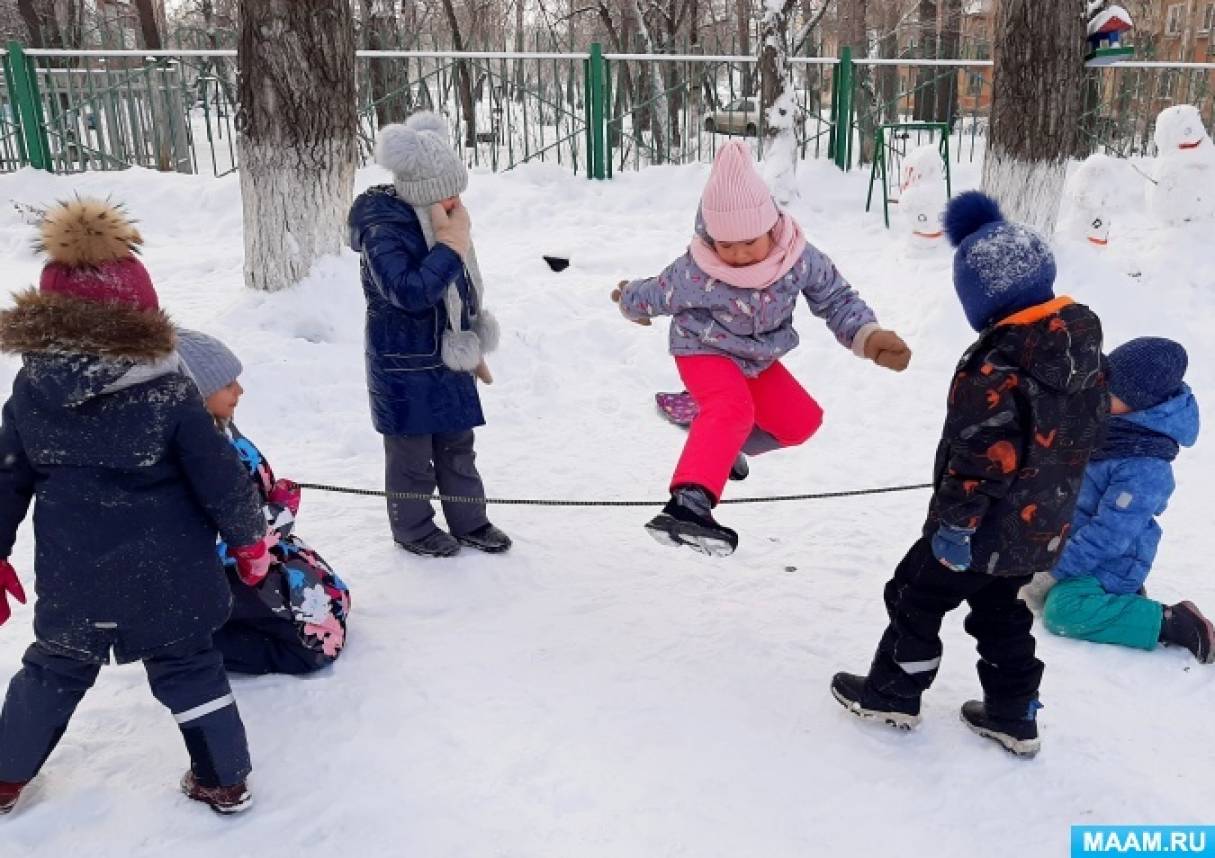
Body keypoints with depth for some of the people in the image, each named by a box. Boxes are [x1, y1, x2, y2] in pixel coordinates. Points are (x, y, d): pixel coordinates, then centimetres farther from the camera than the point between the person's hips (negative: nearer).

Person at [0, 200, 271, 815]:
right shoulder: (168, 390, -17)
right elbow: (219, 477, -12)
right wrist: (249, 539, 3)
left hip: (72, 582, 3)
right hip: (167, 576, -2)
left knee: (52, 672, 25)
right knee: (190, 671, 15)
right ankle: (225, 780, 27)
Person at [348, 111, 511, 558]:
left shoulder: (439, 222, 5)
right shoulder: (382, 230, -19)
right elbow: (409, 291, -33)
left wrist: (474, 348, 20)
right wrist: (453, 246, -29)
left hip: (450, 358, 7)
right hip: (404, 365, -7)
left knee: (458, 446, 16)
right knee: (412, 453, 7)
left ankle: (469, 521, 31)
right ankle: (413, 529, 26)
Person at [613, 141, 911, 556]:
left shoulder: (800, 259, -22)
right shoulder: (694, 273, -28)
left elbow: (836, 299, -7)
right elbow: (654, 296, -8)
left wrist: (869, 337, -23)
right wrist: (629, 301, 14)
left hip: (758, 358, 6)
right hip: (705, 350, -6)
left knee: (801, 420, 8)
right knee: (733, 408, -35)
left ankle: (721, 445, 24)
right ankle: (689, 502, -54)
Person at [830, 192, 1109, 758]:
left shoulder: (996, 367, -29)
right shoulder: (1084, 346, -1)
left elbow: (982, 456, -28)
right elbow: (1091, 422, 11)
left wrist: (955, 522, -18)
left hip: (988, 528, -8)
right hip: (1043, 527, 8)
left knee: (916, 599, 12)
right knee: (1001, 614, 24)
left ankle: (892, 694, 27)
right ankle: (1013, 716, 34)